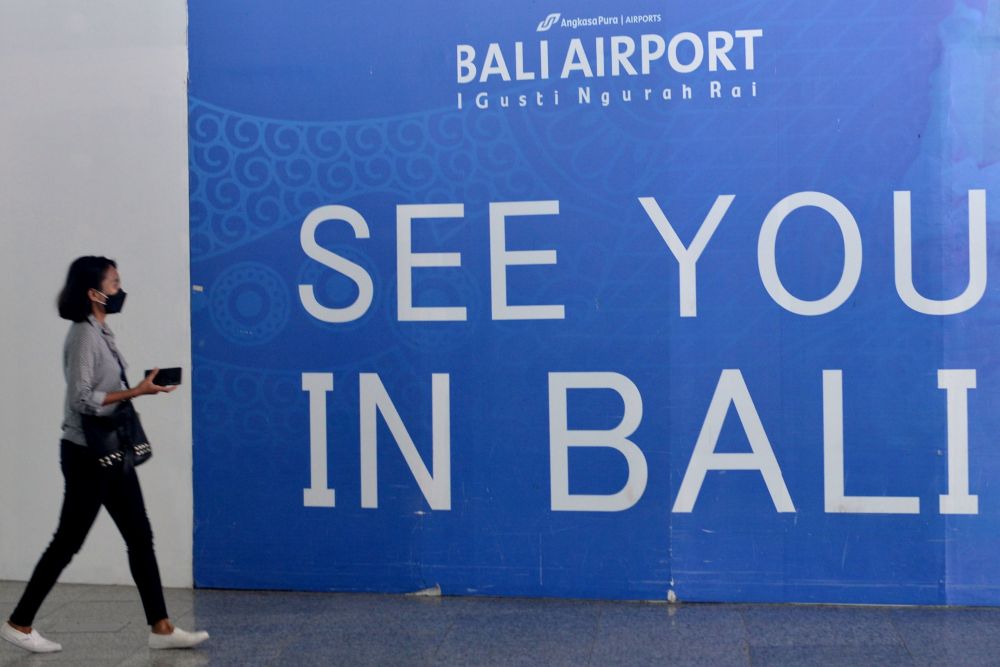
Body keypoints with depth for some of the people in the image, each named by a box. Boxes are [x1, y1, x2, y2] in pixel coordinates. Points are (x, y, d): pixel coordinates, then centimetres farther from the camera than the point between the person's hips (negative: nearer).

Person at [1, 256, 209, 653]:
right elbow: (81, 399, -23)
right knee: (68, 542, 1)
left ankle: (161, 628, 11)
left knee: (140, 538, 7)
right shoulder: (84, 335, -16)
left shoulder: (101, 333, 11)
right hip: (87, 455, -9)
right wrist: (137, 392, -23)